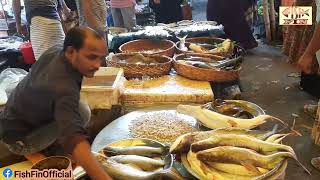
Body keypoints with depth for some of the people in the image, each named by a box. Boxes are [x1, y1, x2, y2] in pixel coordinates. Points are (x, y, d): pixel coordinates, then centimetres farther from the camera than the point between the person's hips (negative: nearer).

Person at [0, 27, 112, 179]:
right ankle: (32, 151, -3)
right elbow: (73, 137, -52)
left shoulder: (55, 51, -13)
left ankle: (51, 146, 13)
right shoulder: (64, 87, -39)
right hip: (18, 137, -8)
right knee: (81, 112, -23)